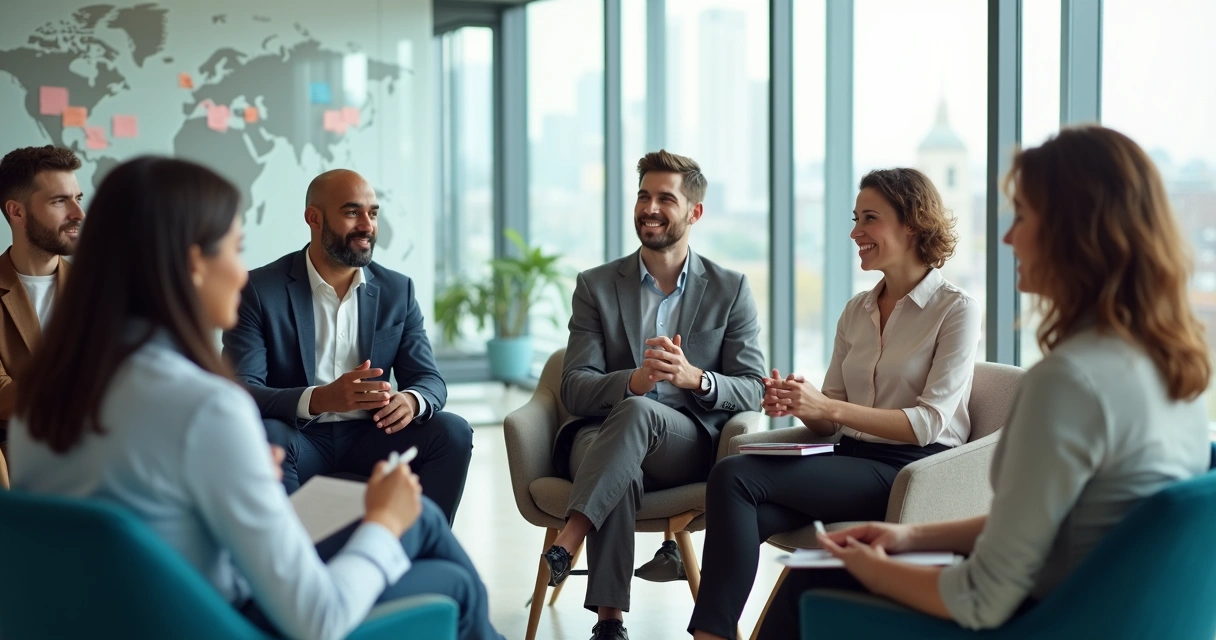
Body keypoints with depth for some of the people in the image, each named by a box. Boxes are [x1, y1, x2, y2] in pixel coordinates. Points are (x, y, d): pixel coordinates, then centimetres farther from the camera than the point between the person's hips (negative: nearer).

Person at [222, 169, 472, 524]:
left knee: (452, 431, -20)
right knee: (265, 437, -35)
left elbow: (429, 379, 6)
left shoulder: (397, 290, 7)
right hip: (298, 438, -3)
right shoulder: (260, 290, -6)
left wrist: (411, 400, -21)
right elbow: (240, 391, -15)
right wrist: (320, 399, -34)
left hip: (369, 439, 4)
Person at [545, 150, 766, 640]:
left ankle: (568, 541, -41)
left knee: (637, 412, -36)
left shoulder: (730, 290, 11)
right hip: (602, 437, 0)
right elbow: (574, 389, 3)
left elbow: (753, 391, 4)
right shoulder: (596, 286, 12)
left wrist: (695, 378, -19)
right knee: (623, 471, -38)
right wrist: (633, 381, -20)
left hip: (690, 447, 0)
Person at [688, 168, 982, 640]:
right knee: (745, 518, -26)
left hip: (910, 472, -6)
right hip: (850, 461, 6)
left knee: (734, 477, -24)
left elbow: (930, 422, -13)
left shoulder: (956, 309, -3)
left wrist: (828, 407, -22)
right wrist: (797, 403, -8)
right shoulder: (856, 311, 17)